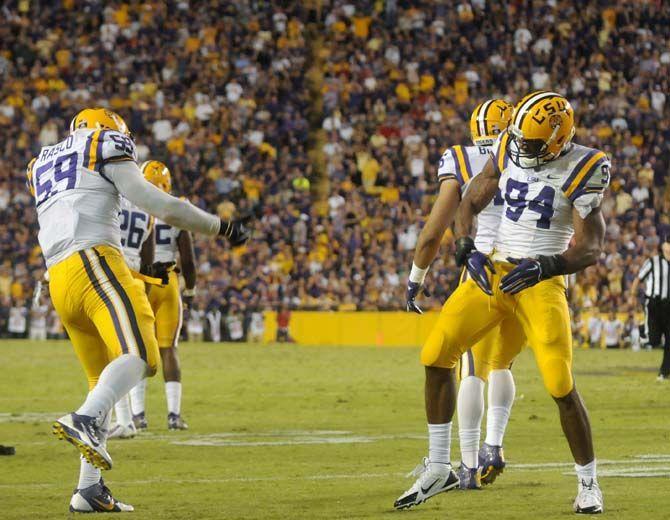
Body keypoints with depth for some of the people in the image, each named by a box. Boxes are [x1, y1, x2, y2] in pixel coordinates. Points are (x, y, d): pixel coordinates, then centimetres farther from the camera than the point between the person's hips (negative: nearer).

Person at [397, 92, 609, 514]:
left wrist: (543, 267, -30)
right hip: (495, 272, 5)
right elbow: (470, 204, 11)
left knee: (562, 387, -13)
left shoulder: (580, 170, -12)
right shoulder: (509, 150, 2)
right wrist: (467, 250, -8)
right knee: (436, 356, -4)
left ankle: (589, 484, 7)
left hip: (542, 282, -5)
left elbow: (589, 250, -14)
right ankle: (439, 466, 11)